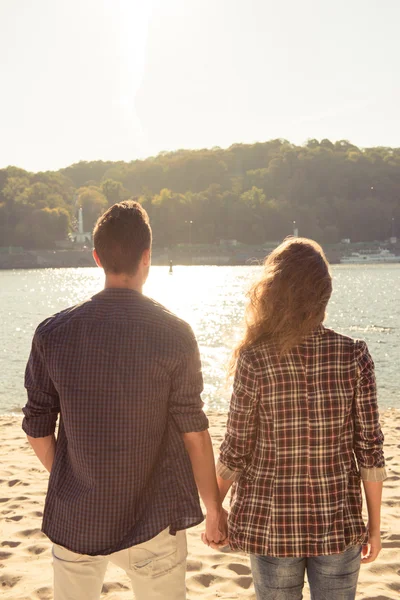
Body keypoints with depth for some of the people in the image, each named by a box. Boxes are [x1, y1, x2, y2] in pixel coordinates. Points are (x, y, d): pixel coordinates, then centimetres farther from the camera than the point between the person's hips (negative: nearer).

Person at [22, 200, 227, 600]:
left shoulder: (52, 334, -6)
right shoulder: (174, 334, -12)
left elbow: (37, 431, 0)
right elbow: (193, 433, -9)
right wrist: (213, 507, 4)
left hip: (74, 521, 2)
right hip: (153, 522, -2)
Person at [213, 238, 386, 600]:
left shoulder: (254, 360, -14)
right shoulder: (355, 357, -10)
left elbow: (236, 452, -8)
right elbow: (370, 451, -7)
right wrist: (374, 525, 5)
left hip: (270, 525, -1)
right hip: (338, 526, 1)